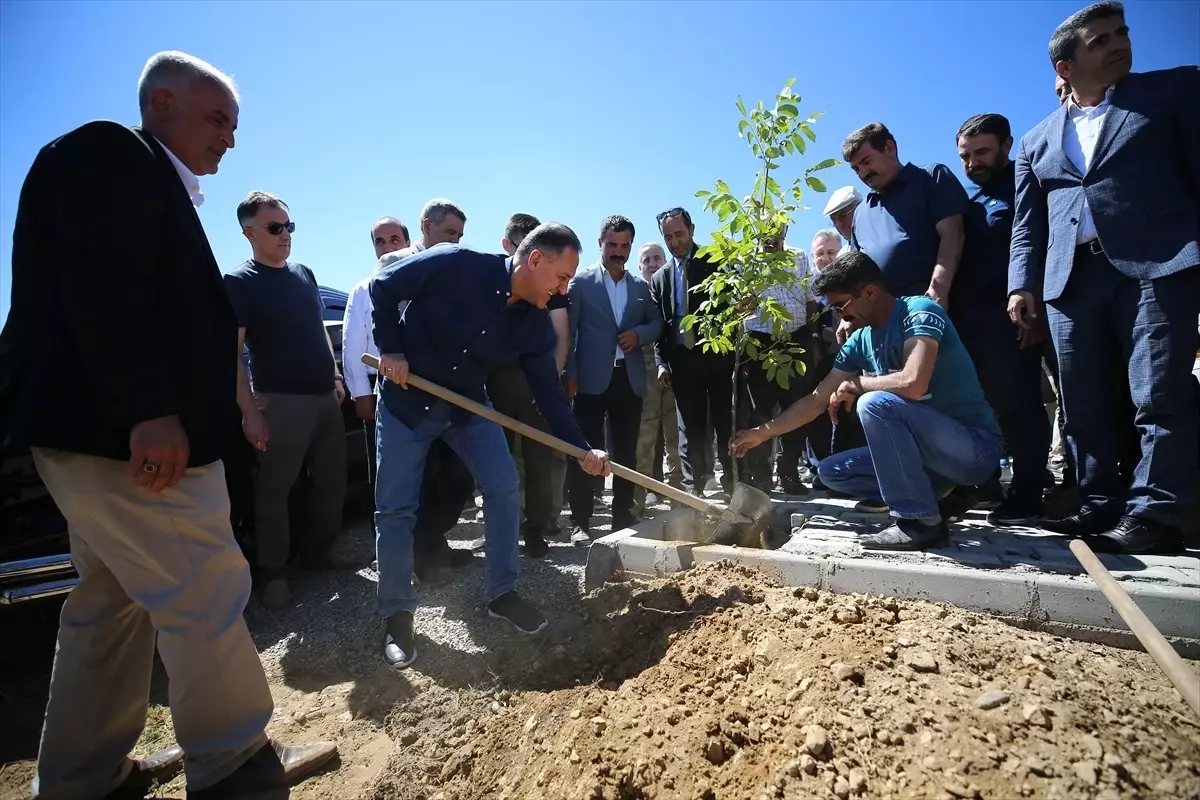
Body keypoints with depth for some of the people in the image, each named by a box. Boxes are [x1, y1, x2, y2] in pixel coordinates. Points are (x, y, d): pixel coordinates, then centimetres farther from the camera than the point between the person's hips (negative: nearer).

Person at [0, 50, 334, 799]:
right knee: (206, 592, -3)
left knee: (114, 601, 16)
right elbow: (101, 292, -20)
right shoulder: (110, 153, -6)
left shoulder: (152, 181, 23)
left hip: (111, 429, 11)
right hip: (125, 430, -11)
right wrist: (148, 411, -26)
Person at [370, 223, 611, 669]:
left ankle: (502, 594, 13)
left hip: (468, 402, 4)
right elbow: (383, 285, -10)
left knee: (503, 486, -4)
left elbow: (548, 391, -5)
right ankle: (397, 615, 13)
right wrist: (390, 348, -16)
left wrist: (582, 448, -11)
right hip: (406, 398, -4)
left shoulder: (536, 324, -10)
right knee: (395, 508, -2)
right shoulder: (455, 265, -23)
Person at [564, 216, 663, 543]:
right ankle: (581, 523, 7)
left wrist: (639, 334, -4)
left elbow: (657, 323, 18)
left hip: (630, 379, 4)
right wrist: (569, 374, -8)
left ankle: (623, 518, 21)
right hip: (592, 379, -4)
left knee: (626, 452, 10)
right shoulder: (581, 281, 2)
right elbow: (568, 331, -2)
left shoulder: (641, 285, 14)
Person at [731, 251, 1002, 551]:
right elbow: (816, 401, 7)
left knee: (874, 403, -30)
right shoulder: (859, 342, 3)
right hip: (929, 448, 8)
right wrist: (761, 433, 6)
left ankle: (921, 523, -18)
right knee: (831, 471, 6)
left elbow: (912, 384, -35)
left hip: (975, 445, -7)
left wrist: (856, 384, -16)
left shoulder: (920, 313, -18)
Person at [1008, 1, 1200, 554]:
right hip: (1070, 279, 3)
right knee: (1085, 408, 3)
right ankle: (1100, 507, 11)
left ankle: (1153, 515, -4)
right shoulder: (1037, 141, 22)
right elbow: (1027, 225, 16)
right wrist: (1022, 284, 2)